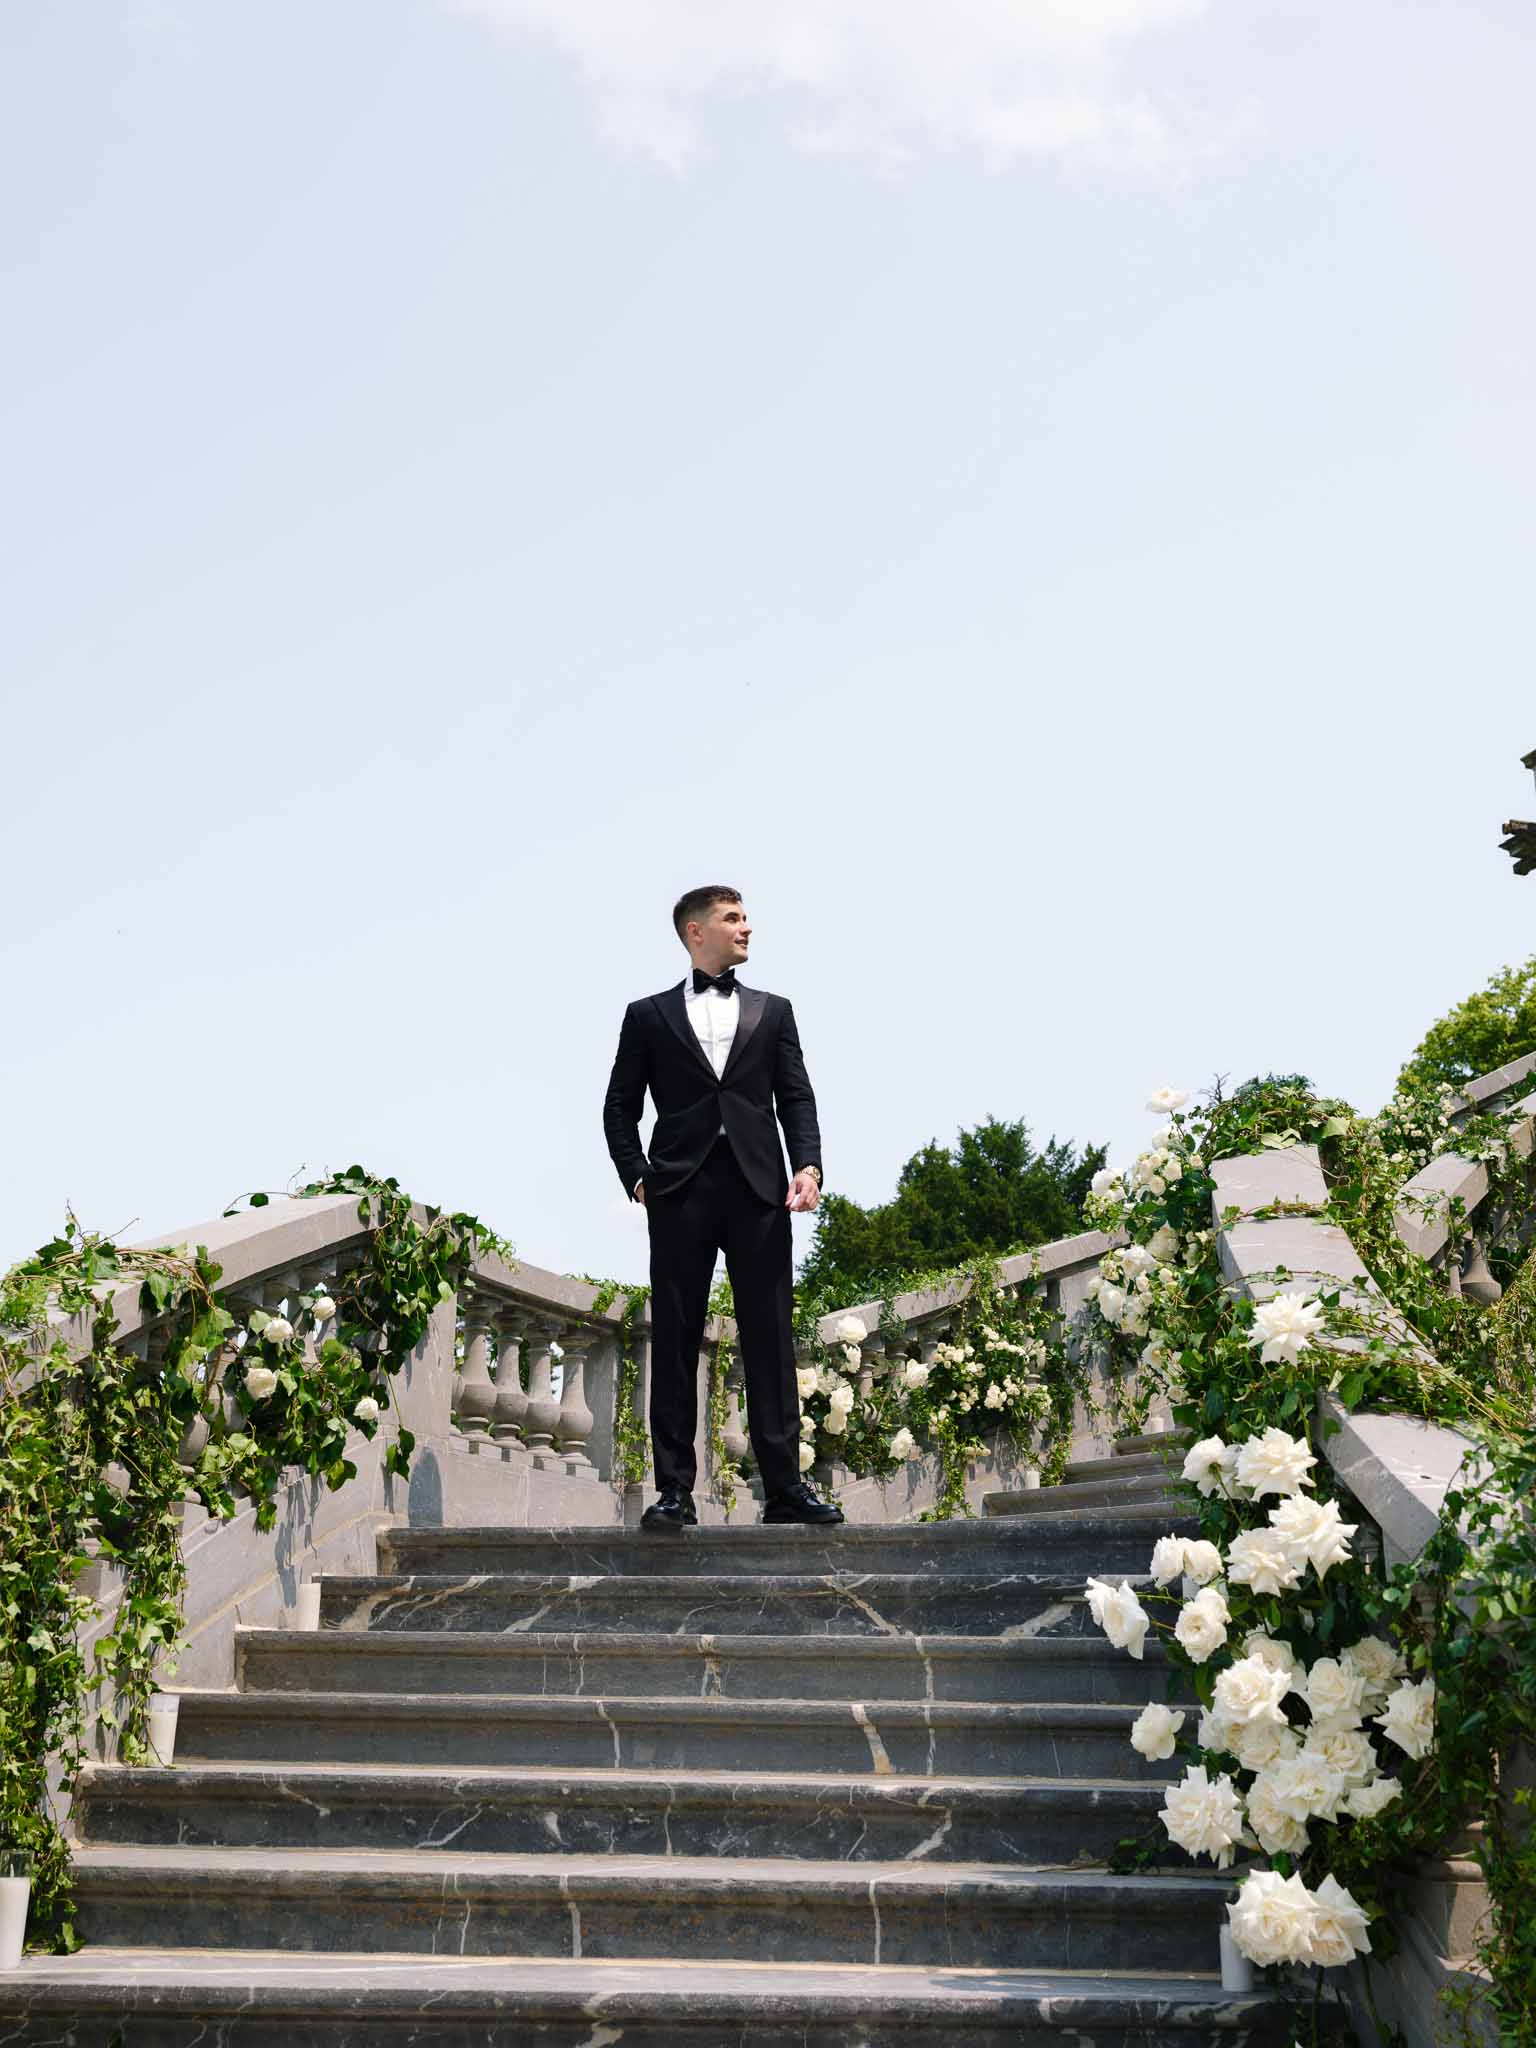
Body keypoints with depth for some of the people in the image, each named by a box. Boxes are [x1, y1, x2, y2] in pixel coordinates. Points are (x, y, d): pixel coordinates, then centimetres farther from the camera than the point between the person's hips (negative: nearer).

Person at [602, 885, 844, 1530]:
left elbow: (796, 1097, 10)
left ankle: (784, 1487, 3)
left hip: (759, 1189, 1)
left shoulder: (773, 1011, 18)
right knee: (674, 1341, -1)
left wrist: (808, 1166, -6)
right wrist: (636, 1177, -1)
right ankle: (674, 1490, 3)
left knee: (770, 1340, 0)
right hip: (680, 1192, -1)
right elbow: (620, 1107, 13)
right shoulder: (649, 1015, 13)